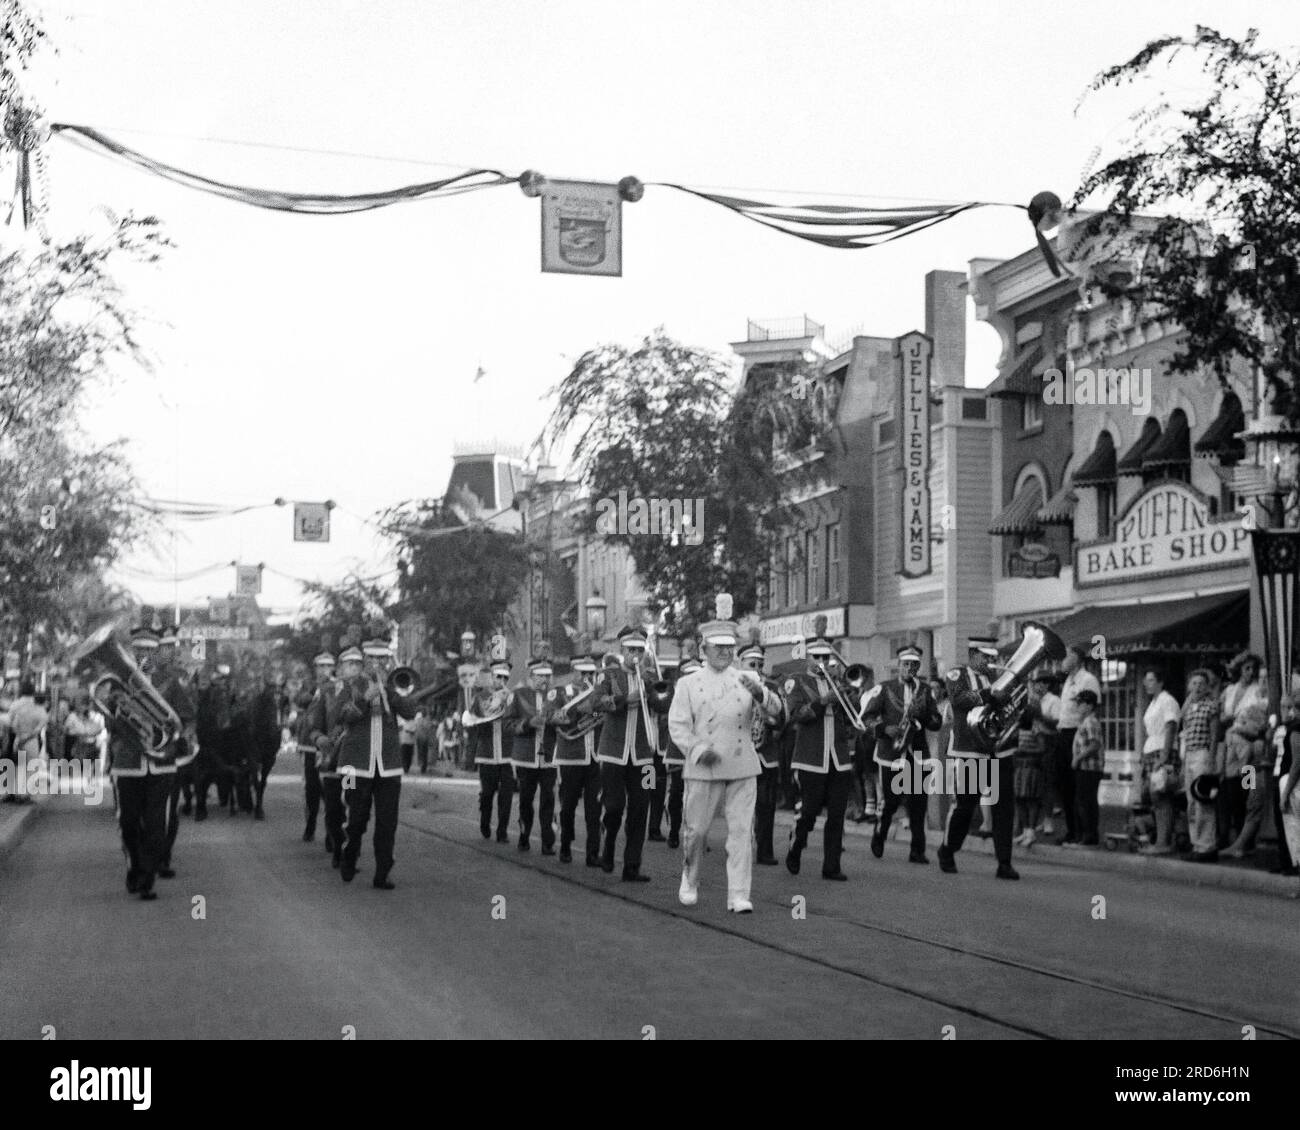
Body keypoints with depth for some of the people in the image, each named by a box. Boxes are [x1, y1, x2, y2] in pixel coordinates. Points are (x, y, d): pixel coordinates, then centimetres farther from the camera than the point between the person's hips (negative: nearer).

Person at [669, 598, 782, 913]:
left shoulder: (748, 679, 10)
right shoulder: (688, 683, 6)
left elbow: (774, 712, -2)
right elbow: (677, 725, 0)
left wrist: (760, 694, -24)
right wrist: (699, 750, -17)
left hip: (742, 768, 1)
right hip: (703, 769, -1)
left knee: (742, 831, -4)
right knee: (695, 829, 5)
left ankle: (739, 896, -2)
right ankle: (689, 882, 28)